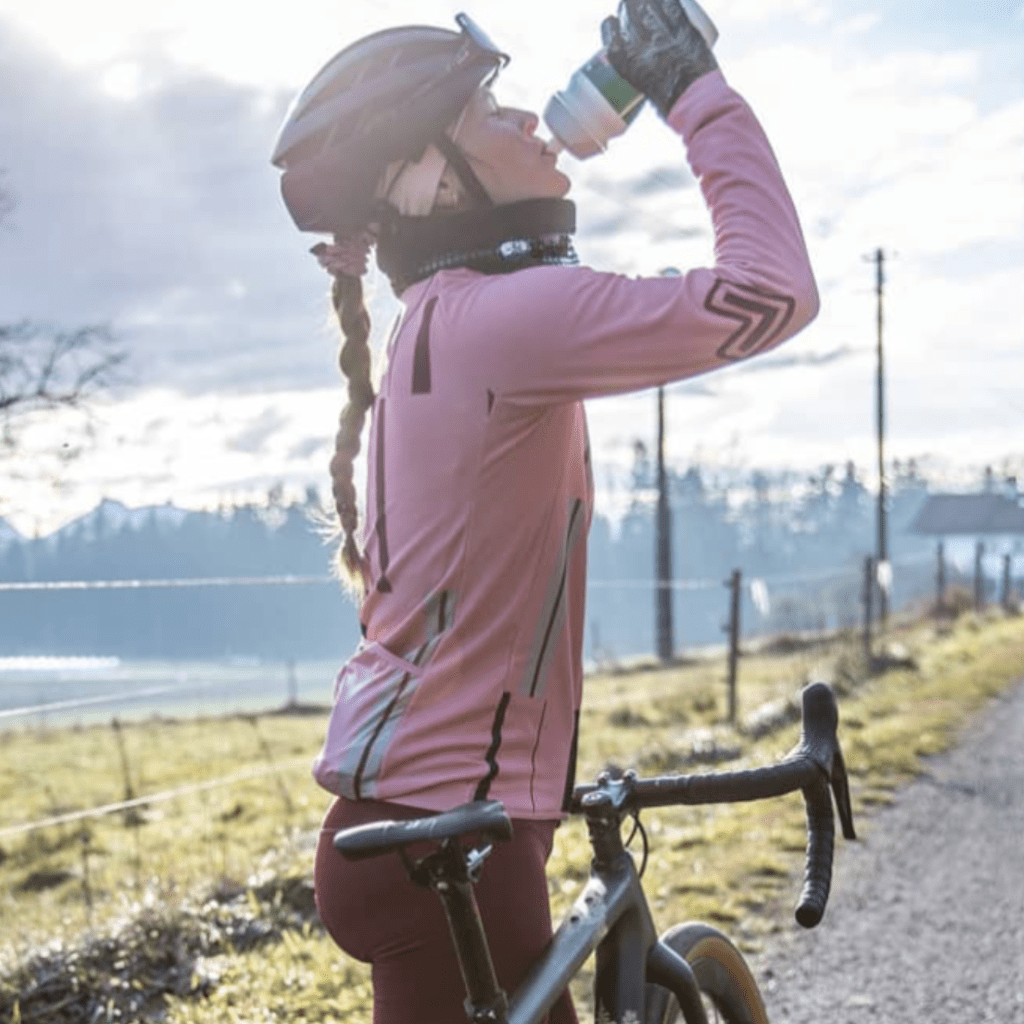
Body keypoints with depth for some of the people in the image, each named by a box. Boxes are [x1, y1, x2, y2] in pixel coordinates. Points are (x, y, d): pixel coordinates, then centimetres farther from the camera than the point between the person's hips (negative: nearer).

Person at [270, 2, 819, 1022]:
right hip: (445, 840, -10)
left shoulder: (433, 326, 15)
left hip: (409, 815, 10)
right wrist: (698, 92, -13)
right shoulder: (503, 315, -17)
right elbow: (771, 292, -23)